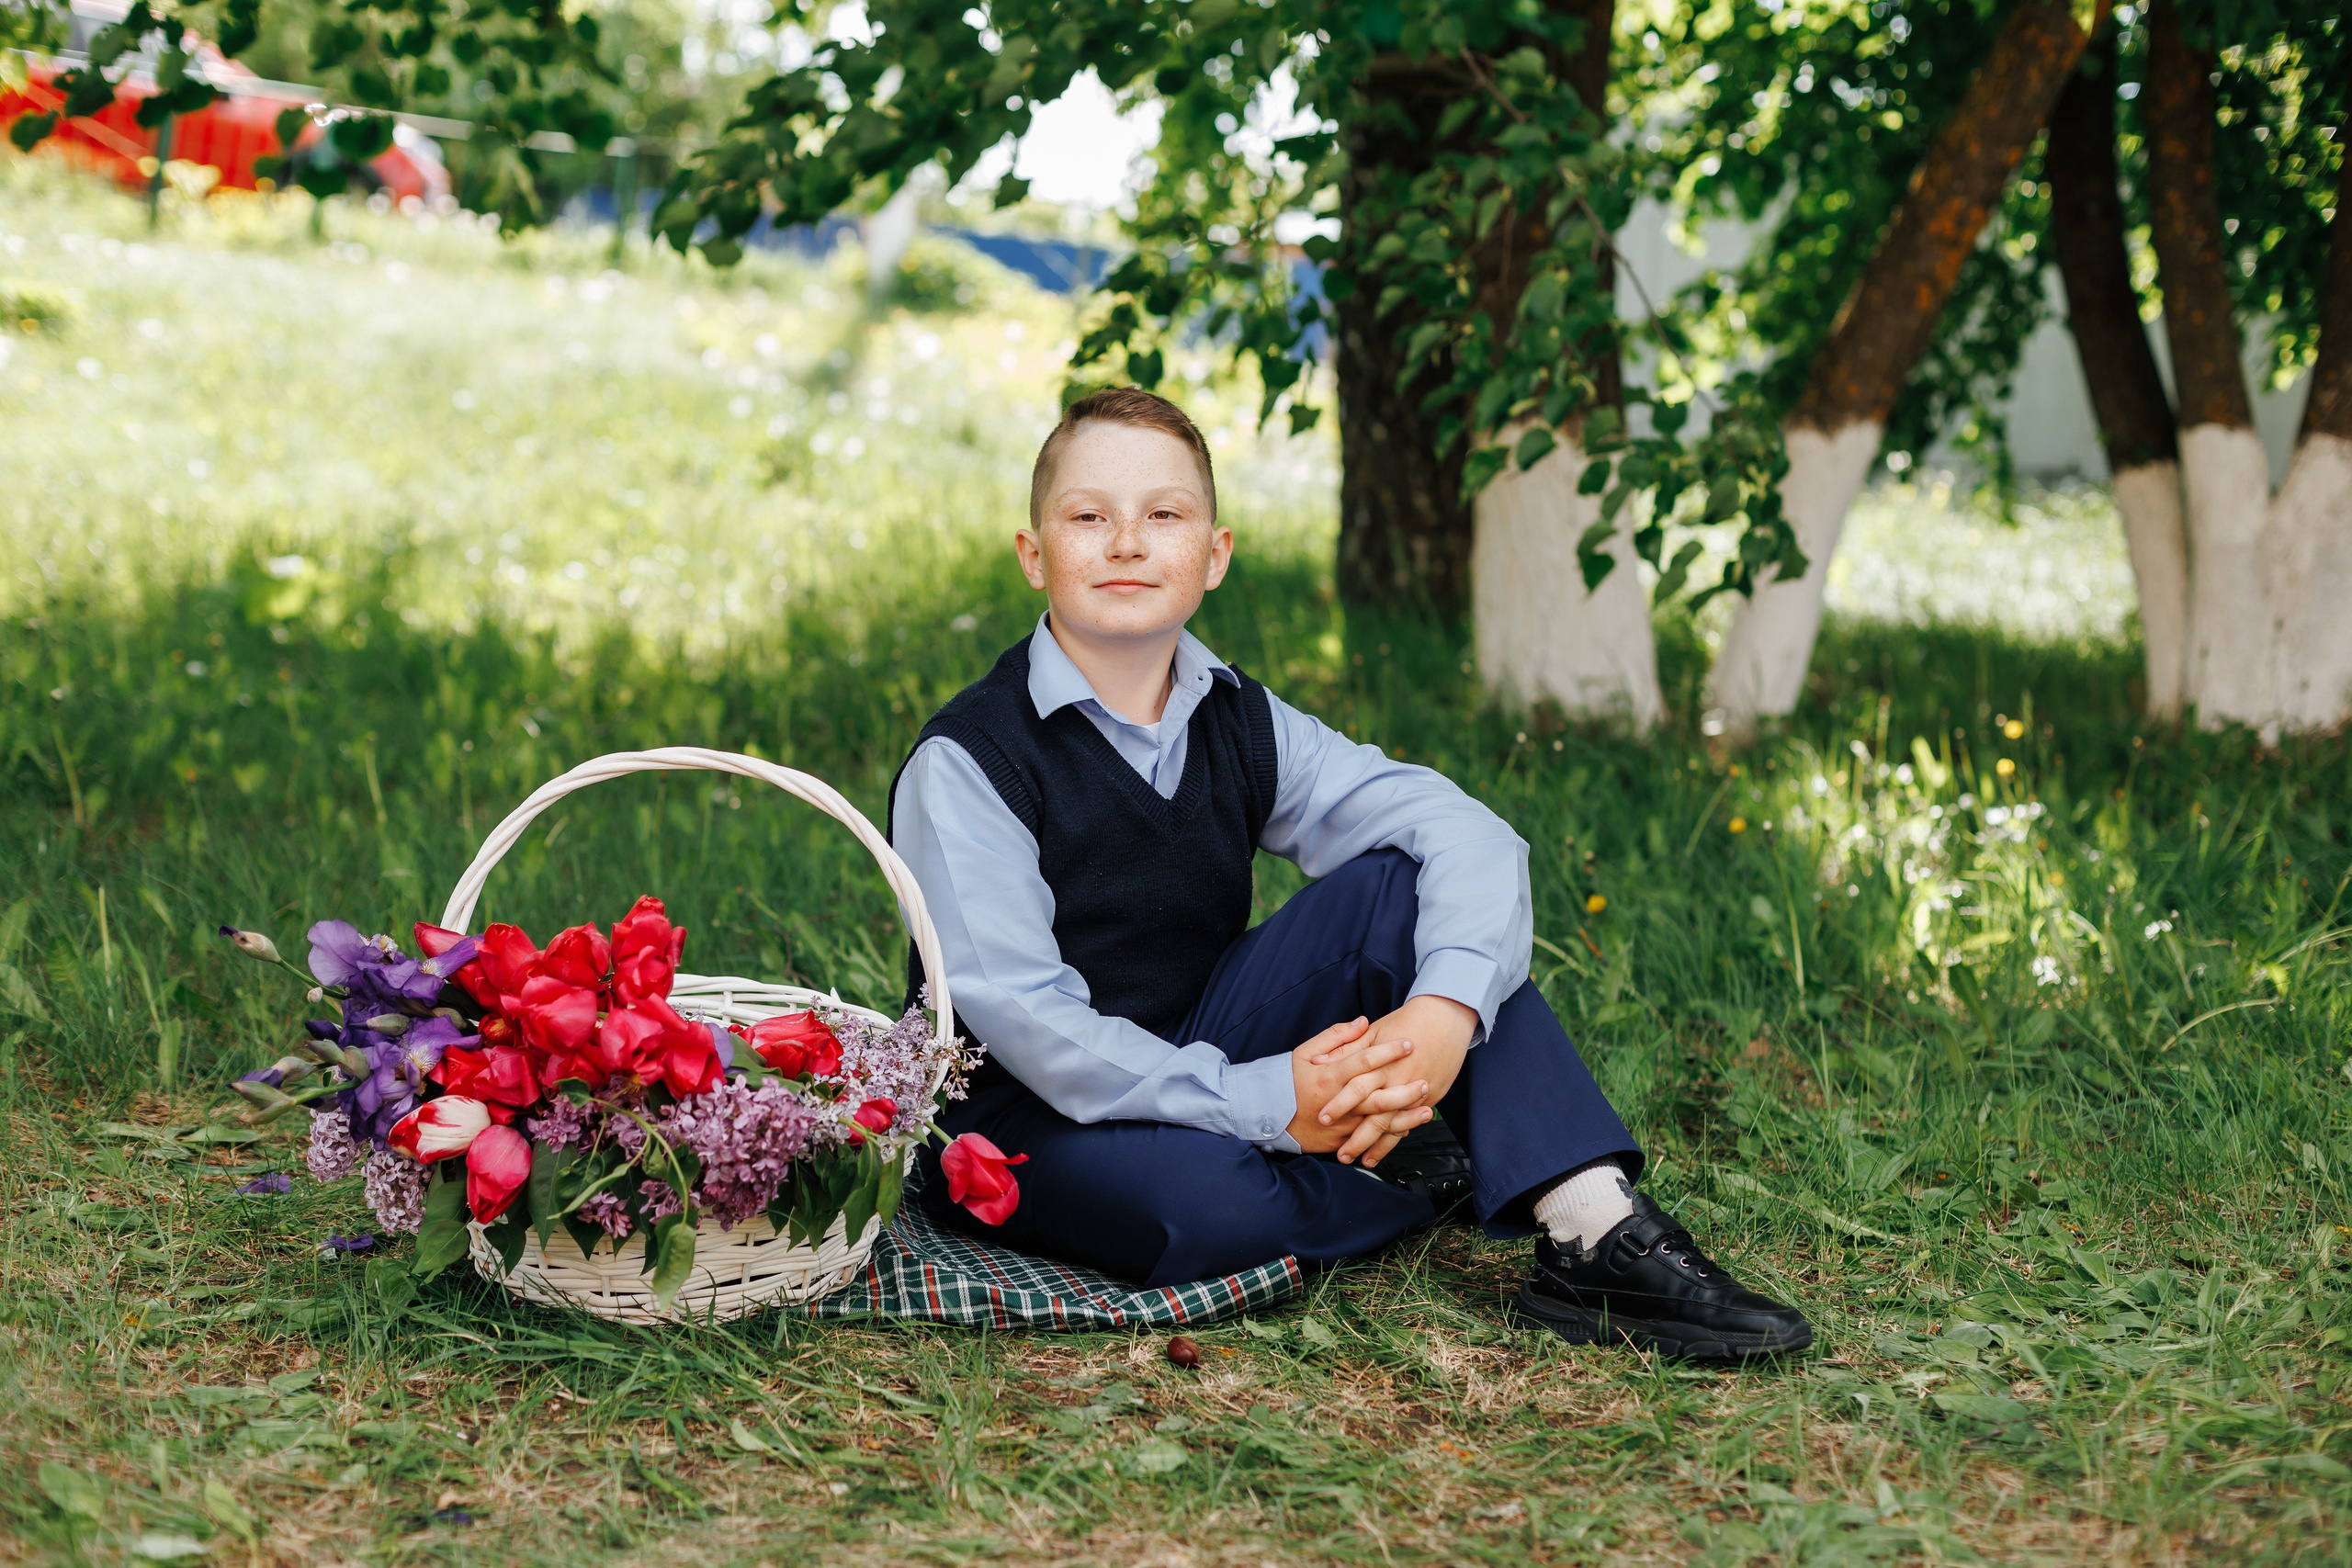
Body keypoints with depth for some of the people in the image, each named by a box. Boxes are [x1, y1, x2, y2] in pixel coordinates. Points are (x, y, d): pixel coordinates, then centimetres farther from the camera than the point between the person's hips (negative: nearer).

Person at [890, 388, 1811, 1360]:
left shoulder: (1240, 725, 1)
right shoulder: (963, 765, -16)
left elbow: (1465, 834, -8)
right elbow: (1019, 1015, -24)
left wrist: (1448, 1008, -30)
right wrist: (1269, 1107, -29)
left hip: (1204, 1053, 5)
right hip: (1024, 1124, -5)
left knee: (1400, 885, -13)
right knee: (1202, 1203, -39)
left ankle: (1598, 1232, -20)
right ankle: (1403, 1201, -5)